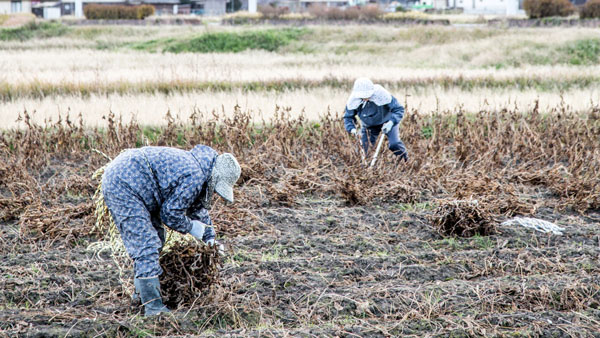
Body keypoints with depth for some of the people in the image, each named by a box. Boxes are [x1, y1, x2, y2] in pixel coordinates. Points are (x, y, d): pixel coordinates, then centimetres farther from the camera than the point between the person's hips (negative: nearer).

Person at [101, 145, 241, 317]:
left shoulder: (197, 166, 13)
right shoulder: (194, 178, -20)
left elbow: (198, 206, 28)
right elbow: (170, 212, -14)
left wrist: (209, 237, 27)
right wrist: (191, 227, 2)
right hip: (123, 185, -11)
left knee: (155, 239, 20)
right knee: (146, 246, -13)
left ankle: (142, 291, 32)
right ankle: (153, 307, -13)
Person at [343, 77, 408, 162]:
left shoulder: (382, 95, -36)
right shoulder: (353, 100, -24)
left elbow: (398, 109, -30)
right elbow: (348, 117, -9)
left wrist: (391, 122, -46)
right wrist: (352, 129, -28)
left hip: (387, 122, -3)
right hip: (368, 126, 3)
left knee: (394, 145, -19)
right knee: (365, 148, -5)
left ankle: (405, 160, 5)